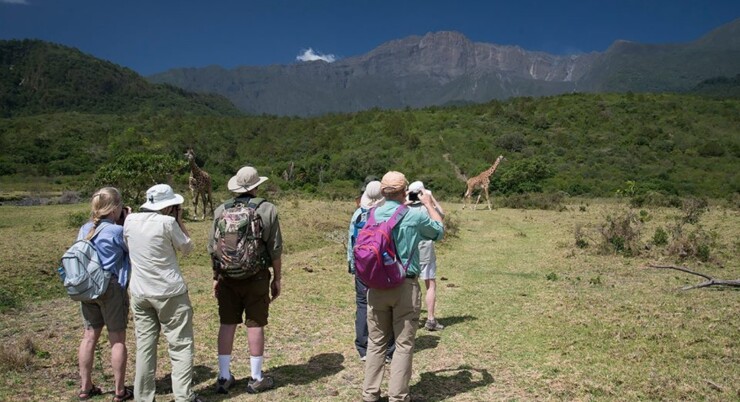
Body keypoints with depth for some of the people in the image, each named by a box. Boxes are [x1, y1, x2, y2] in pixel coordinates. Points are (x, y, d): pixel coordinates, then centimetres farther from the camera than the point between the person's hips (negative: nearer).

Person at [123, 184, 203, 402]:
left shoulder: (130, 221, 2)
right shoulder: (167, 222, -14)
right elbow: (187, 248, -1)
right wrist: (179, 221, 4)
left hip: (139, 293, 6)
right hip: (170, 293, -5)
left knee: (144, 346, 12)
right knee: (181, 345, 4)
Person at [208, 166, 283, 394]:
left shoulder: (221, 210, 2)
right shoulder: (267, 210, -6)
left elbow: (212, 248, 5)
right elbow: (275, 249, -6)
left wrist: (216, 277, 16)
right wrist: (277, 278, 4)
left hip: (227, 277, 3)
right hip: (256, 277, -3)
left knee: (227, 324, 11)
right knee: (255, 325, 5)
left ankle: (224, 377, 19)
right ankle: (256, 378, 15)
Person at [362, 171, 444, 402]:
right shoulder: (415, 215, -9)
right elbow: (440, 230, 9)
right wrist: (429, 205, 23)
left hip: (377, 285, 4)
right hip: (405, 286, -3)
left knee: (376, 342, 14)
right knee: (404, 344, 6)